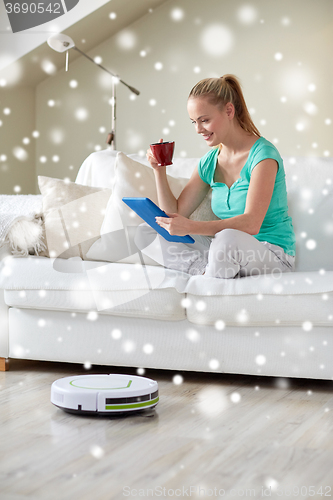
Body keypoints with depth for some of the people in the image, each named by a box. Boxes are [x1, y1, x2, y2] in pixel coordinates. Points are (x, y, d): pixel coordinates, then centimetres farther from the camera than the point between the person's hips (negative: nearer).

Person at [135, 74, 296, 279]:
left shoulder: (262, 154, -13)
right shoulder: (209, 162, 9)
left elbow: (251, 224, -26)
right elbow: (175, 214, 11)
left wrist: (190, 227, -36)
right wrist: (160, 171, -1)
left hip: (272, 256, -7)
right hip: (228, 252, 7)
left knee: (228, 239, -41)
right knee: (146, 233, -4)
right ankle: (209, 269, -20)